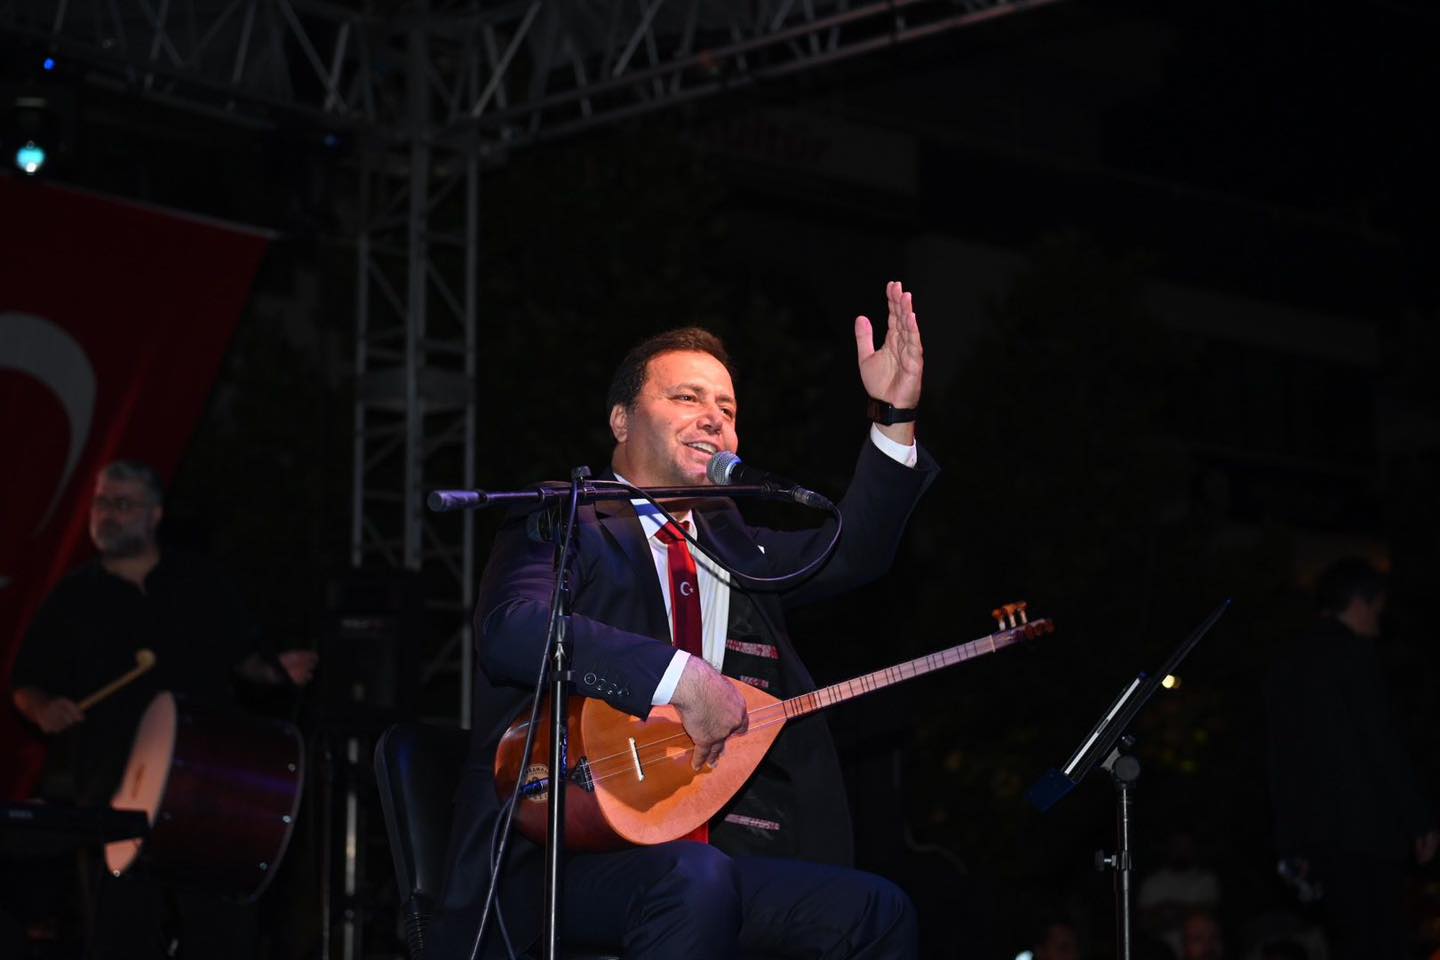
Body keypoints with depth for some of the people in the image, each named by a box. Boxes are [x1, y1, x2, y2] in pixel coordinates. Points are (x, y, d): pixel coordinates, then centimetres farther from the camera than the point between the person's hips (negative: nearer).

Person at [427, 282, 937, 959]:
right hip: (563, 848, -7)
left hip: (702, 847, 7)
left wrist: (895, 417, 3)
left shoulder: (726, 541, 23)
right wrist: (681, 677, -29)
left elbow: (850, 553, 17)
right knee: (698, 880, -37)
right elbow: (510, 627, -20)